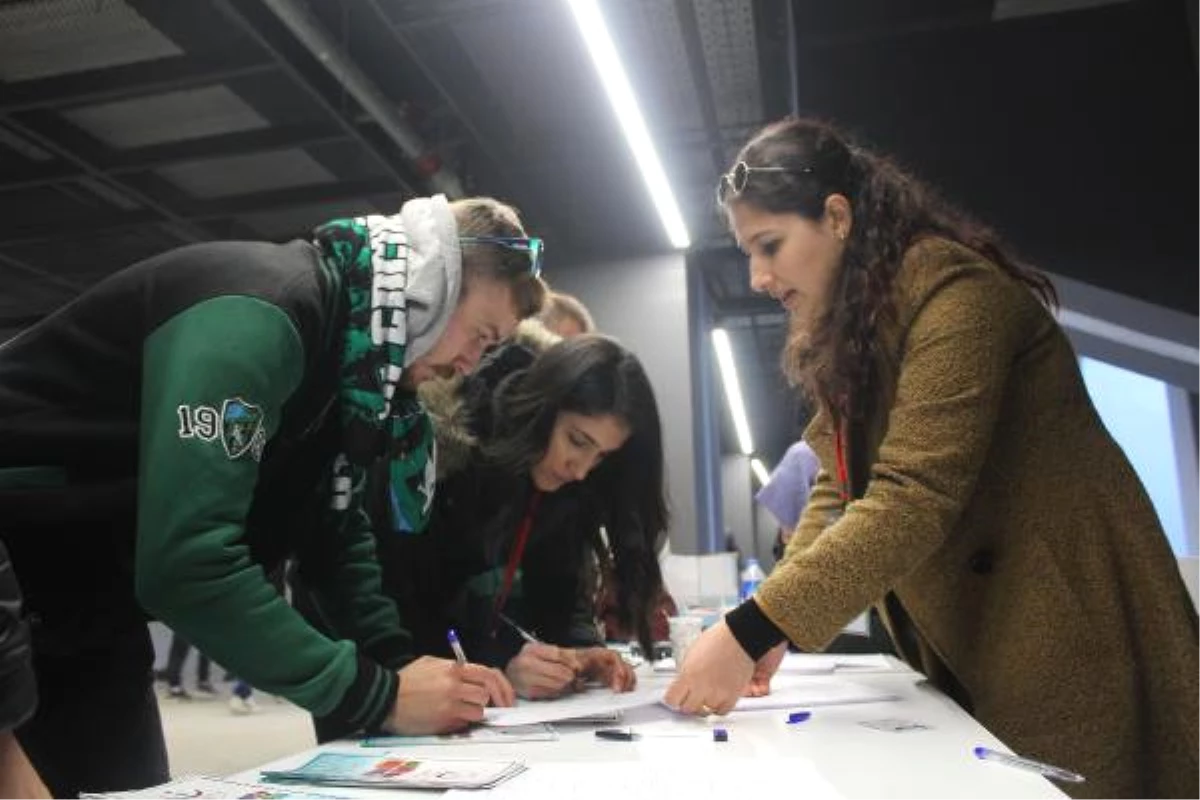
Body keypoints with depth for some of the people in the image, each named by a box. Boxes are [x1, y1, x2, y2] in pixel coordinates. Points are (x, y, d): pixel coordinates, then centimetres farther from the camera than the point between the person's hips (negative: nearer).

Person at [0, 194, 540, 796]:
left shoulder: (352, 354, 1)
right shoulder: (263, 310, -28)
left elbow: (338, 530, 6)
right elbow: (185, 561, -36)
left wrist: (402, 660, -7)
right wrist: (380, 693, -29)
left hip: (93, 608, 9)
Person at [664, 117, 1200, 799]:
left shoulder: (952, 290, -19)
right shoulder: (847, 330, 9)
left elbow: (914, 500, -30)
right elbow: (839, 492, 2)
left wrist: (752, 629, -32)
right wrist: (767, 628, -12)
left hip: (1065, 640, -8)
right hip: (970, 653, 8)